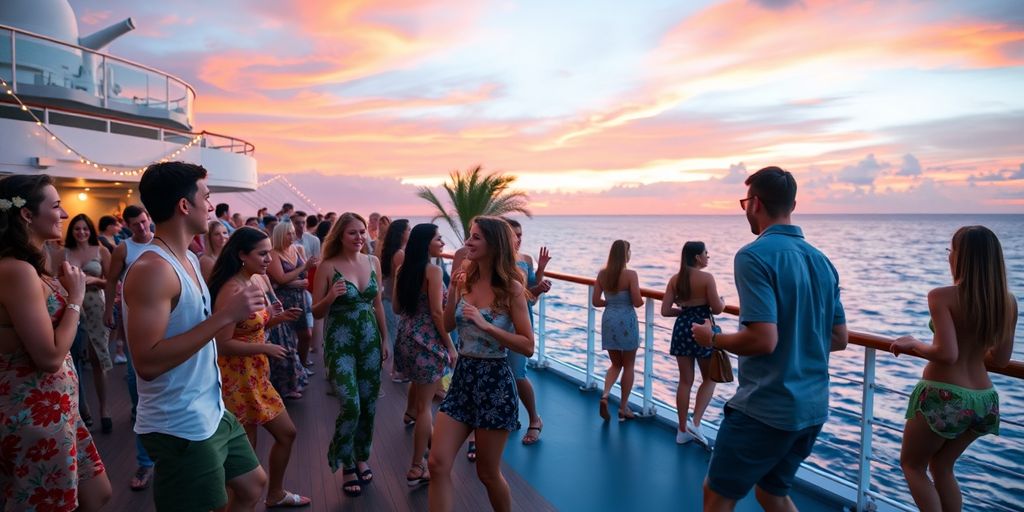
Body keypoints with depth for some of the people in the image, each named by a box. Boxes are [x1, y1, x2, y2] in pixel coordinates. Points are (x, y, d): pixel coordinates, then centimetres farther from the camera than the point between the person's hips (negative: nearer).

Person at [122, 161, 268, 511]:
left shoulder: (188, 259, 7)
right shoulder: (152, 270, -22)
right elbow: (147, 363, -29)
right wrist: (225, 315, -29)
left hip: (213, 413, 9)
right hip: (179, 427, -9)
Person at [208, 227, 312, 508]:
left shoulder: (261, 280, 4)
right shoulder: (232, 290, -23)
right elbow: (223, 344, -25)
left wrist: (280, 317, -1)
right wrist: (265, 348, -21)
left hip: (257, 372, 9)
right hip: (237, 376, -9)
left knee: (286, 433, 19)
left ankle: (275, 494, 40)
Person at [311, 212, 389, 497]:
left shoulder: (373, 262, 3)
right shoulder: (328, 266, -9)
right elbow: (316, 312, -5)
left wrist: (385, 340, 13)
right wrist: (331, 297, -25)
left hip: (370, 339, 4)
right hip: (340, 342, -4)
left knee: (368, 404, 10)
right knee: (350, 405, -10)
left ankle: (361, 458, 31)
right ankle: (346, 465, 13)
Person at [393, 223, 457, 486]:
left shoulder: (402, 270, 7)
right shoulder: (433, 271, -15)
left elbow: (397, 309, 11)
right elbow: (437, 312, -18)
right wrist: (450, 347, -12)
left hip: (406, 336, 8)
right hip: (428, 340, -8)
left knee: (418, 379, 35)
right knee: (425, 405, -3)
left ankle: (411, 413, 63)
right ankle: (417, 469, 1)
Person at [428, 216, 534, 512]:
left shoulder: (511, 288, -12)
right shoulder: (465, 280, 4)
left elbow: (528, 347, -14)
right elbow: (448, 326, 12)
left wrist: (486, 325, -23)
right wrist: (452, 291, -2)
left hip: (494, 382, -5)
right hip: (462, 377, 5)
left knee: (488, 473, 10)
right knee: (437, 464, 0)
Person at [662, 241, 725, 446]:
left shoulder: (675, 279, 4)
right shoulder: (706, 278, -11)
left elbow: (665, 311, 1)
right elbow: (717, 309, -11)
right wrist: (723, 302, 11)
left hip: (681, 329, 5)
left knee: (685, 381, 13)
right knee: (709, 378, 14)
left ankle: (682, 430, 19)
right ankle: (695, 423, 0)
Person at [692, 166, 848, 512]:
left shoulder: (754, 256, -17)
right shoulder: (821, 260, 6)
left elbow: (763, 339, -24)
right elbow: (839, 339, 11)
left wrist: (712, 339, -8)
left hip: (766, 407, -8)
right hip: (812, 406, 8)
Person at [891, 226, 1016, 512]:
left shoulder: (942, 297, -17)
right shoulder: (1008, 302, 0)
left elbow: (947, 354, -25)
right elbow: (1001, 360, 7)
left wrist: (913, 345, -8)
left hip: (944, 398, -6)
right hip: (985, 401, 6)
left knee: (912, 466, 17)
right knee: (941, 467, 26)